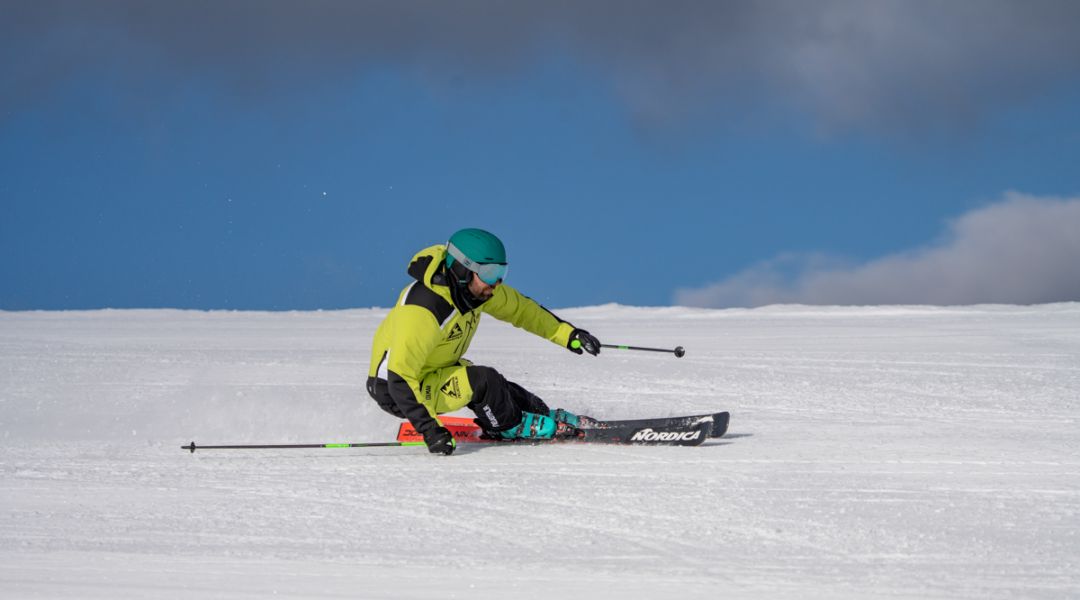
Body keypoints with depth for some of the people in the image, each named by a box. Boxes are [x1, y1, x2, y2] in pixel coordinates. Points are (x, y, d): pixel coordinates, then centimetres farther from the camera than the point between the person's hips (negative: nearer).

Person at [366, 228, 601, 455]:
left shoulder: (476, 287, -10)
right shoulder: (422, 310, -35)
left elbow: (519, 308, 8)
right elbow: (399, 379, -36)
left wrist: (566, 333, 3)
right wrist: (430, 429, -39)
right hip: (394, 391, -8)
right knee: (484, 381, -21)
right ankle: (510, 427, 5)